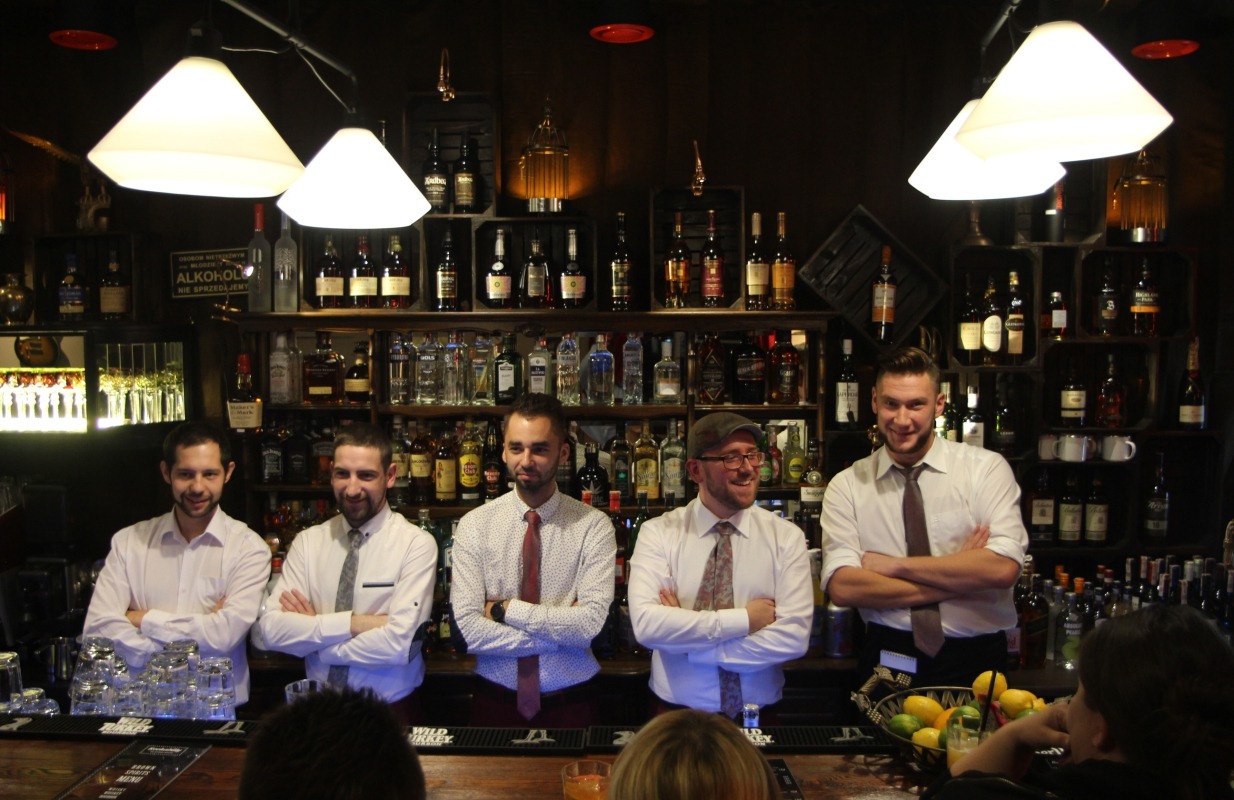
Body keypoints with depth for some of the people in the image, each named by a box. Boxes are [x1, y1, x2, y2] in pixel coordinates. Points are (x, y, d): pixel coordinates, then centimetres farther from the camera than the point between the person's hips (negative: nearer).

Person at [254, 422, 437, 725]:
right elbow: (271, 630, -6)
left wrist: (311, 639, -6)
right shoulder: (307, 542, 4)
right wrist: (354, 622, -16)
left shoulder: (416, 544, -8)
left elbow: (399, 645, -17)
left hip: (390, 712, -1)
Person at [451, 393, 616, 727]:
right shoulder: (474, 525, -6)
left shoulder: (594, 525, -9)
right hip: (495, 703, 1)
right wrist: (561, 629, -18)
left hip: (571, 707, 0)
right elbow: (469, 629, -15)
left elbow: (590, 622, -20)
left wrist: (504, 608, -17)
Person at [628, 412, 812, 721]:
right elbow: (646, 624, -15)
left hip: (758, 716, 1)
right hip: (676, 714, -1)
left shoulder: (786, 536, 0)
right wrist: (744, 619, -15)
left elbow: (793, 638, -10)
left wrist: (686, 637, -12)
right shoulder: (658, 533, -2)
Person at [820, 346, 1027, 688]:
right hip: (888, 663, 0)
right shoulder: (847, 485, 3)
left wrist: (896, 565, -9)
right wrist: (958, 578, -11)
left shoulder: (986, 468, 1)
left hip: (976, 663, 0)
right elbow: (841, 586, -9)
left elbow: (1003, 568, -12)